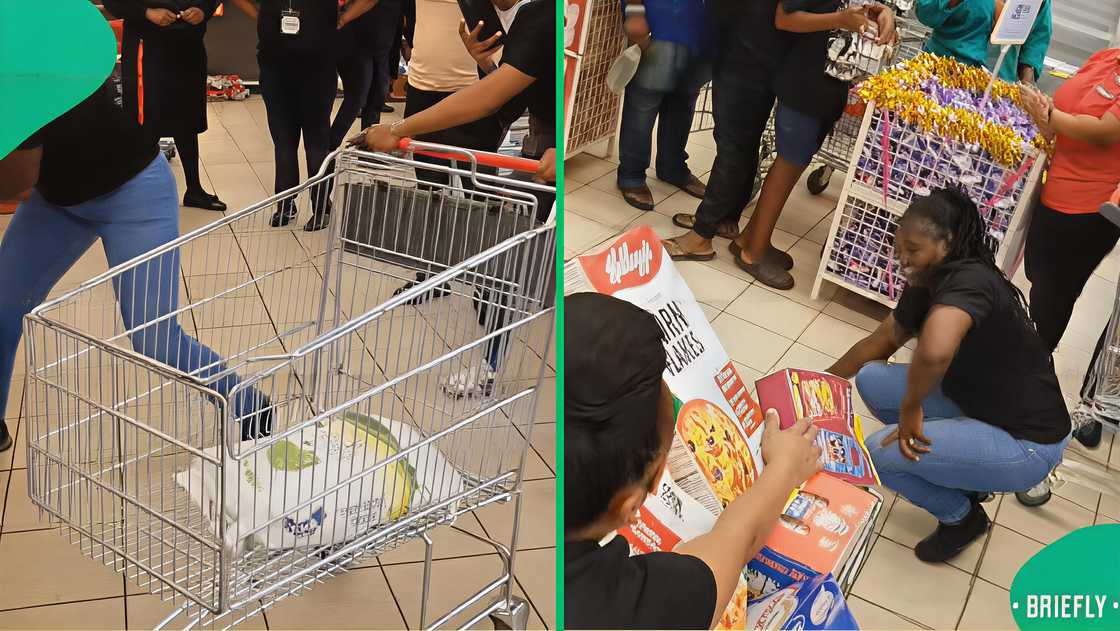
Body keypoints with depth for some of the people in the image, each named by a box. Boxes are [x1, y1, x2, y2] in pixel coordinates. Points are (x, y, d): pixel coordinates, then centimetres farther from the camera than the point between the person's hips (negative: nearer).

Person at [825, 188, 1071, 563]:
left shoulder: (969, 281, -28)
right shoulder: (925, 286, -1)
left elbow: (934, 352, -48)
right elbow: (879, 343, 14)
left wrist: (910, 408, -30)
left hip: (1026, 445, -9)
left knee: (878, 452, -18)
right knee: (871, 380, 2)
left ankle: (961, 516, 12)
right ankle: (963, 475, 16)